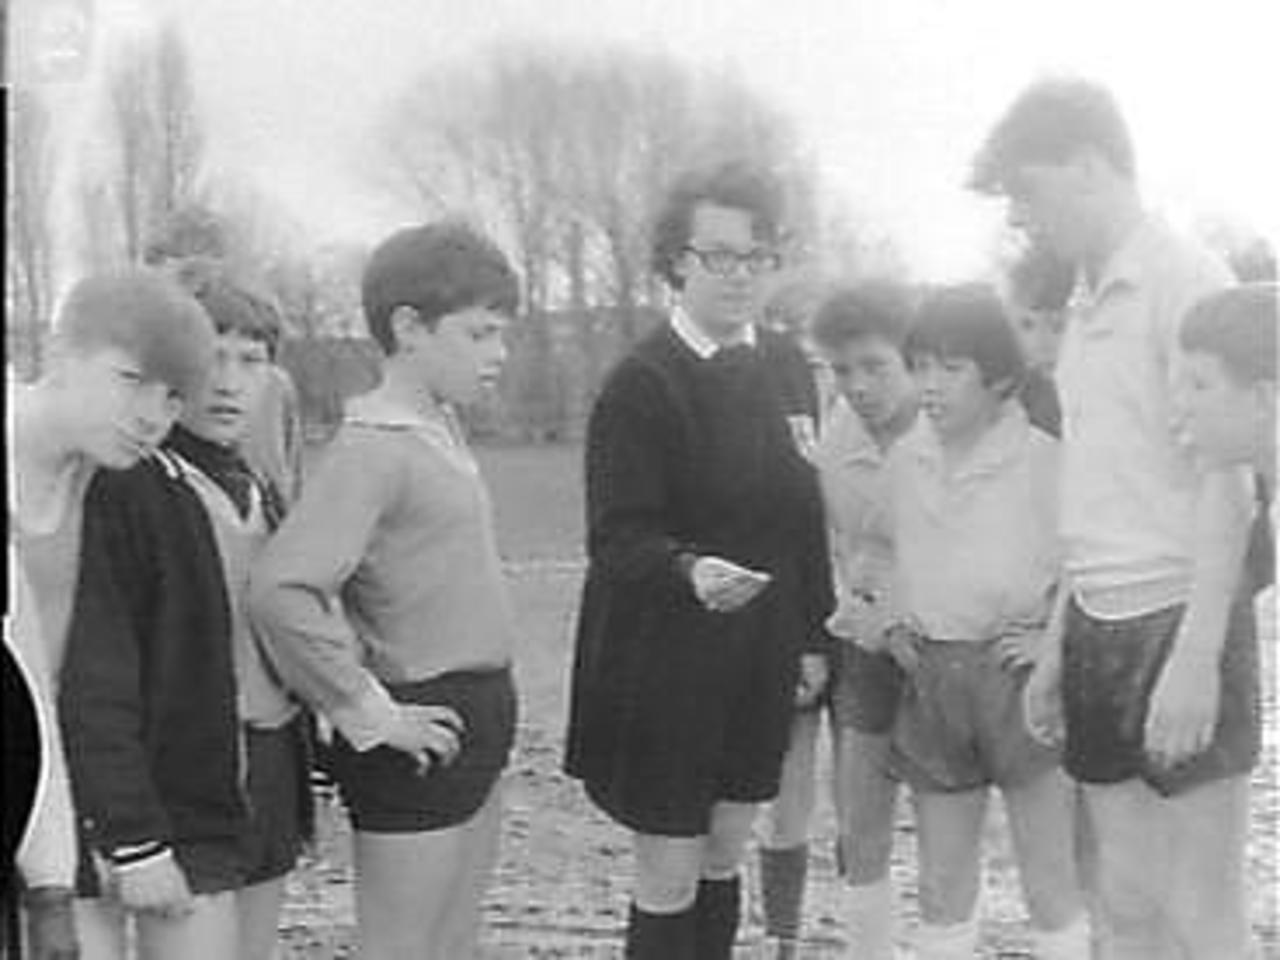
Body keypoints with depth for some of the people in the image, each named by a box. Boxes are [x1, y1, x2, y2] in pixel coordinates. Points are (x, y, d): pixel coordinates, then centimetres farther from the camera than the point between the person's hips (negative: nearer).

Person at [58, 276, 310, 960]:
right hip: (182, 803, -8)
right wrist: (134, 840, -20)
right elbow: (94, 679, -17)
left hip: (265, 795, 8)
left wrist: (310, 788, 14)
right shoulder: (118, 491, -13)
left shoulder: (257, 492, 12)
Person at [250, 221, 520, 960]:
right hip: (425, 734, -9)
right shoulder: (374, 446, -17)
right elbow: (283, 589, -28)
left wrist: (489, 709, 14)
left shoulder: (442, 430, 10)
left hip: (478, 721, 9)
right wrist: (371, 715, -20)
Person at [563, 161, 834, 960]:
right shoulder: (643, 383, -13)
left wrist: (814, 635, 10)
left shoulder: (787, 368, 6)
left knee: (725, 859, 17)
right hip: (665, 664, -6)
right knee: (669, 880, 2)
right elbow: (619, 535, -19)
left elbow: (803, 511, 12)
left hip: (761, 660, 6)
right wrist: (689, 570, -39)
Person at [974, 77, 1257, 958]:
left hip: (1176, 627, -8)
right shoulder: (1090, 304, 14)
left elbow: (1225, 485, -15)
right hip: (1099, 629, 8)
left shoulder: (1185, 281, -10)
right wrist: (1059, 647, 17)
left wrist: (1197, 659, -20)